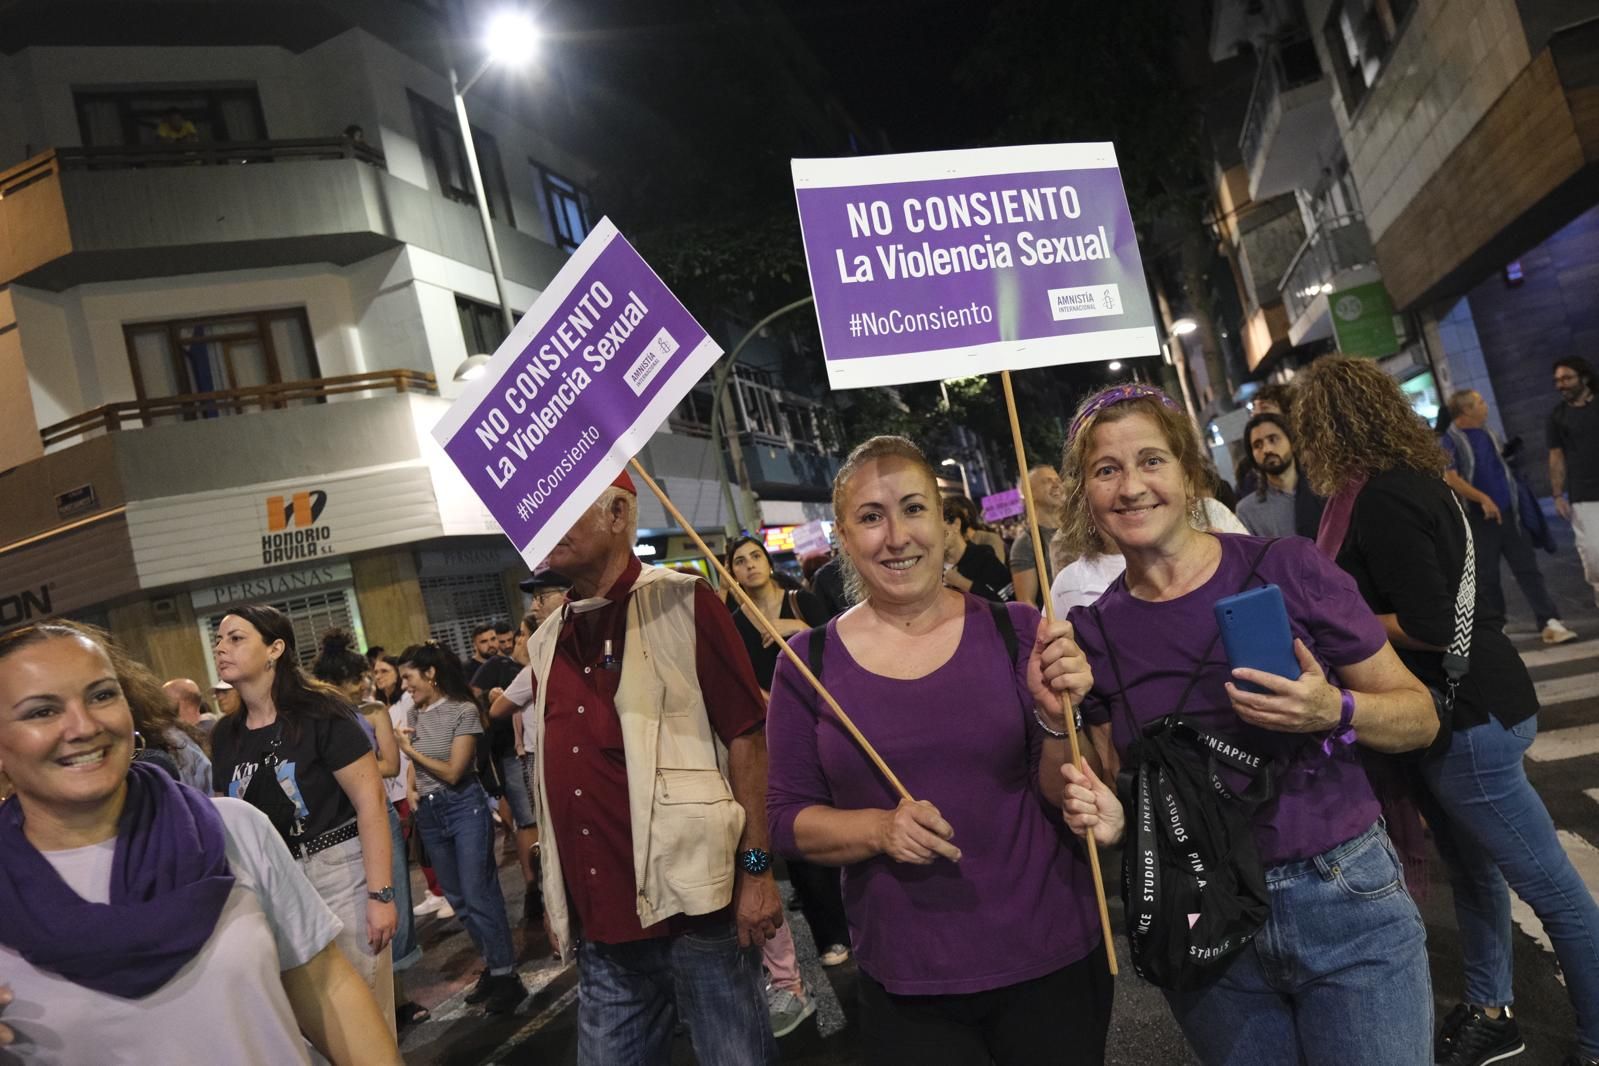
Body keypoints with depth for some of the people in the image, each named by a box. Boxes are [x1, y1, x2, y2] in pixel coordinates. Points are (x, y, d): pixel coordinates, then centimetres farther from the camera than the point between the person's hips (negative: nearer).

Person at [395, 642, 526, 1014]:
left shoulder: (463, 711, -13)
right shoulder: (414, 712, 6)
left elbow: (453, 772, -14)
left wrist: (411, 750, -9)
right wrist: (411, 787, 2)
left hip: (465, 807, -7)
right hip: (428, 813, 7)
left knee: (478, 894, -7)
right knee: (458, 898, 12)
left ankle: (506, 976, 2)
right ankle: (491, 966, 25)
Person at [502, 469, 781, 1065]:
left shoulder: (683, 605, -6)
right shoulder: (546, 643, 11)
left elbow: (747, 736, -9)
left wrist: (756, 868, -12)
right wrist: (554, 897, 16)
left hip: (691, 903, -5)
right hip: (597, 924, 6)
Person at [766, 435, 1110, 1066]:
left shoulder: (1015, 631, -6)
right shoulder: (809, 663, -5)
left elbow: (1067, 799, -4)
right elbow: (788, 818, -1)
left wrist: (1058, 719, -23)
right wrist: (881, 829, -19)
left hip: (1051, 961, 1)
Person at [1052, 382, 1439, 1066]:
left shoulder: (1287, 568, -10)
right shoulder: (1091, 632, -2)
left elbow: (1420, 717, -1)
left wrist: (1336, 712, -21)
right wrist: (1109, 818, -14)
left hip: (1344, 902, -2)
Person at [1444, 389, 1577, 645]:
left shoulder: (1488, 432, 12)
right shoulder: (1450, 440, -11)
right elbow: (1450, 478, -21)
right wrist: (1483, 499, -25)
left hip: (1508, 512, 6)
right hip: (1479, 518, -6)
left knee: (1528, 568, 0)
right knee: (1487, 577, 4)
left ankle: (1550, 622, -2)